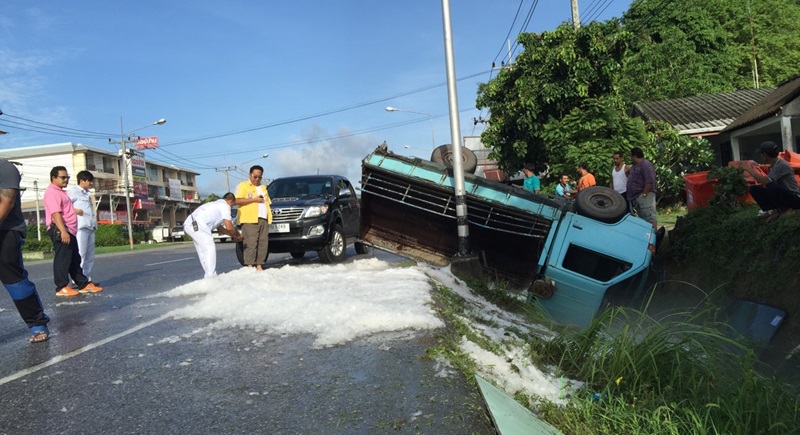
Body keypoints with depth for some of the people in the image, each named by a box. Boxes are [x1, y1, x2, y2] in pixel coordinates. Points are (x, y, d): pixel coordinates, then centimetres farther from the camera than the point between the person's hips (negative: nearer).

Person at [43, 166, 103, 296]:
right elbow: (55, 213, -22)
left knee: (75, 259, 12)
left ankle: (83, 284, 17)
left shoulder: (61, 192, 22)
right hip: (60, 231, -11)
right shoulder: (52, 192, -11)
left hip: (69, 231, 11)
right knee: (62, 259, -6)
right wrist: (63, 231, -29)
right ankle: (61, 287, -1)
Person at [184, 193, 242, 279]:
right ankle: (210, 276, -10)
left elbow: (219, 227, 34)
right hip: (197, 224, -10)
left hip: (189, 224, 10)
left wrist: (233, 235, 36)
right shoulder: (225, 205, 1)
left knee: (203, 251, 14)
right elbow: (229, 227, -5)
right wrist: (238, 235, 13)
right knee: (210, 249, -8)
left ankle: (211, 275, 19)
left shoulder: (217, 204, 30)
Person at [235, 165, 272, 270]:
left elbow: (268, 202, 29)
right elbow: (237, 200, -8)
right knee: (251, 244, -12)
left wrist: (269, 216, 14)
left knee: (263, 243, 1)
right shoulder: (243, 185, 5)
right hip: (250, 219, -6)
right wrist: (254, 199, -11)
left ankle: (259, 265, 5)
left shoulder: (263, 188, 27)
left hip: (264, 219, 7)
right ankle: (250, 266, -11)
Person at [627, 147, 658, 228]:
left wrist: (644, 194, -21)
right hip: (636, 197, 11)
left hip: (644, 196, -11)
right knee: (642, 218, 13)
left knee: (650, 217, -12)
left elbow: (649, 182, -20)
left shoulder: (645, 165, -12)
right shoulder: (635, 166, 21)